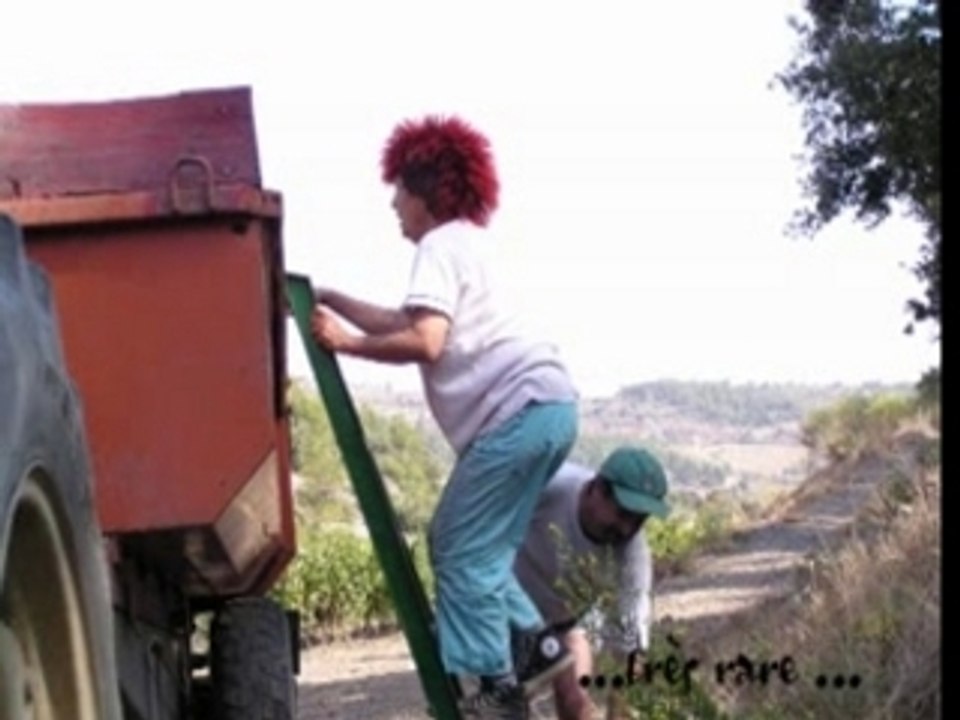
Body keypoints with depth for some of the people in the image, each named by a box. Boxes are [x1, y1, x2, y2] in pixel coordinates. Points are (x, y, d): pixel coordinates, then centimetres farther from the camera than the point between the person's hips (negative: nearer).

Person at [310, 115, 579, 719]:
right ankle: (537, 644, 14)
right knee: (472, 544, 16)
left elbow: (423, 341, -20)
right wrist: (330, 298, 31)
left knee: (464, 550, -6)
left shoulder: (442, 245, -6)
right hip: (543, 408, 10)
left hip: (522, 409, -10)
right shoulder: (463, 242, 26)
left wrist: (345, 342, -11)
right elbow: (404, 322, 32)